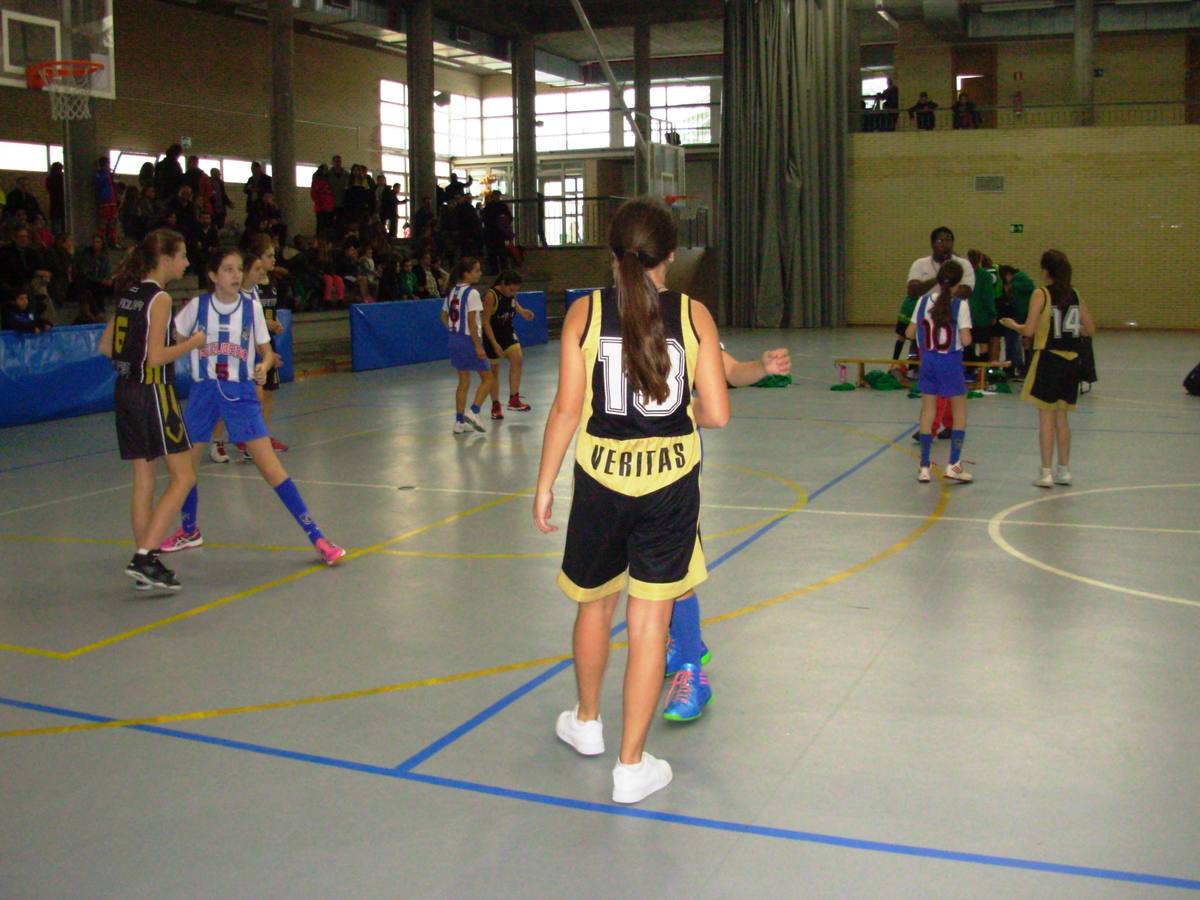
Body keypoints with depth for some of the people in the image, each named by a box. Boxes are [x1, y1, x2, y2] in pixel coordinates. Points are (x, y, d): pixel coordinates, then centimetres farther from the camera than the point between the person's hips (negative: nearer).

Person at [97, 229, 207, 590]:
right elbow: (157, 357, -19)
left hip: (125, 391, 8)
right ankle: (145, 557, -10)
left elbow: (106, 347, 15)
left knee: (144, 480, 12)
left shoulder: (128, 294, 12)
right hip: (153, 393, -8)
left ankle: (144, 562, 16)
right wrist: (192, 343, -6)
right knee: (183, 476, -3)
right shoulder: (160, 298, -12)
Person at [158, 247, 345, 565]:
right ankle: (189, 530, 39)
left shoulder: (251, 306, -2)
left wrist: (263, 366, -16)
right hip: (204, 391, 2)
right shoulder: (197, 306, -2)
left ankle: (316, 538, -8)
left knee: (271, 468, -10)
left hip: (241, 392, -2)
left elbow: (266, 351, 4)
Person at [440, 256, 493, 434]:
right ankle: (473, 411, -9)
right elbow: (471, 322, -19)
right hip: (469, 340, -8)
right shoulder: (472, 293, -15)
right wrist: (478, 346, -17)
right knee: (487, 378, 4)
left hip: (455, 339, 8)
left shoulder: (452, 292, 8)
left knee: (464, 381, 14)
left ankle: (459, 421, 14)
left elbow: (444, 317, 13)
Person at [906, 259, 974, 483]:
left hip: (928, 360, 3)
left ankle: (924, 467, 8)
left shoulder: (924, 301, -1)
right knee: (959, 410, 12)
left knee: (927, 410, 9)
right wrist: (967, 334, 5)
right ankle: (953, 464, 7)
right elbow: (965, 340, -16)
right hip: (950, 362, -3)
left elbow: (910, 333, 3)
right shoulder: (960, 304, -12)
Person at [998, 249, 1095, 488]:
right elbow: (1090, 329, 10)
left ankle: (1046, 473, 1)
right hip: (1070, 361, 5)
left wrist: (1012, 324, 4)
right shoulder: (1074, 294, 7)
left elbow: (1029, 330, -14)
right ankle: (1063, 471, 20)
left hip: (1048, 359, -5)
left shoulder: (1041, 294, -8)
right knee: (1062, 418, 14)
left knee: (1046, 418, 0)